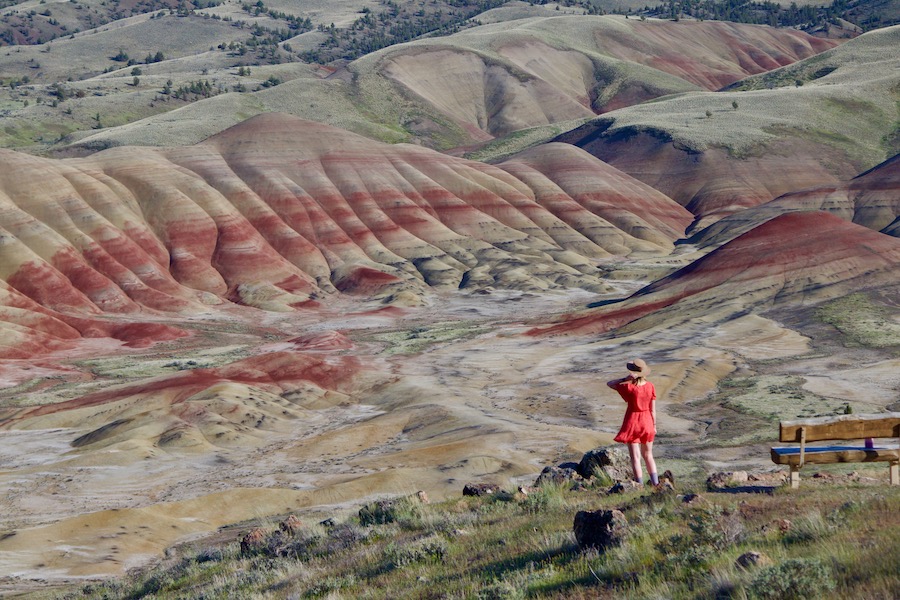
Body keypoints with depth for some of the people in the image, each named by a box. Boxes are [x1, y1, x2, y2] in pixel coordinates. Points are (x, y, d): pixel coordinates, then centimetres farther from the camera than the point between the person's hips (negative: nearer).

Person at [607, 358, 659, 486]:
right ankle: (656, 483, 16)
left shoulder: (629, 387, -18)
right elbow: (653, 409, -2)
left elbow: (609, 383, -5)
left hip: (632, 423, -4)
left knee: (635, 457, 3)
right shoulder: (650, 387, -7)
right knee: (648, 455, 18)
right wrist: (654, 425, 9)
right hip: (647, 422, 4)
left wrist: (626, 379, -16)